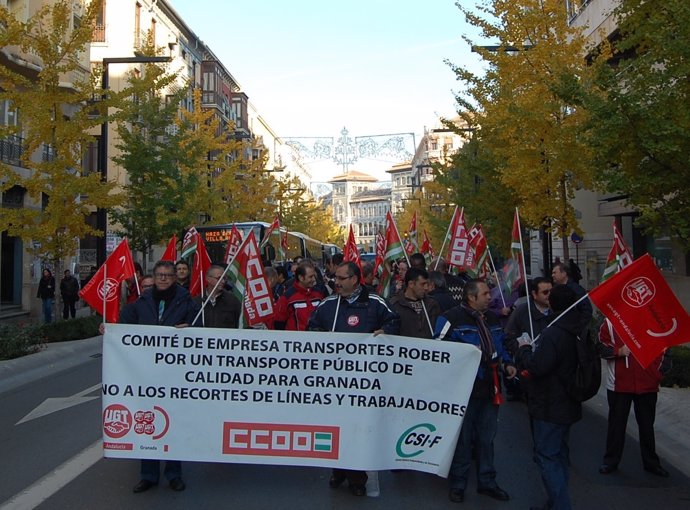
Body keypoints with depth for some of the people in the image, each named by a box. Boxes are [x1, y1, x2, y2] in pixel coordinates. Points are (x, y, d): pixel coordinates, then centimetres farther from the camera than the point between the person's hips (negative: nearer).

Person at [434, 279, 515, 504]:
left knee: (486, 438, 16)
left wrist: (507, 364, 5)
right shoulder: (452, 318, -12)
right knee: (462, 439, 5)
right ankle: (458, 484, 20)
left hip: (489, 388, 7)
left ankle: (486, 481, 30)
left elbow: (500, 346, 22)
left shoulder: (491, 319, 12)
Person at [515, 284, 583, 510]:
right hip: (567, 404, 9)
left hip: (549, 407, -9)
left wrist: (524, 349, -10)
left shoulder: (553, 333, -25)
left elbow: (537, 366, -27)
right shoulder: (578, 331, 5)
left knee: (546, 456, -1)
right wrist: (532, 349, 16)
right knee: (559, 453, 19)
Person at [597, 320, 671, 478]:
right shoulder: (610, 322, -3)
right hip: (619, 384, -1)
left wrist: (659, 373, -3)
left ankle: (651, 462, 29)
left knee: (647, 424, 14)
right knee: (616, 423, 9)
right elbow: (601, 347, 0)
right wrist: (619, 351, -18)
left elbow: (664, 350, 7)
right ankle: (611, 460, 21)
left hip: (647, 385, 1)